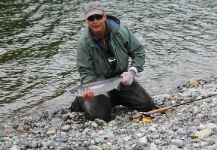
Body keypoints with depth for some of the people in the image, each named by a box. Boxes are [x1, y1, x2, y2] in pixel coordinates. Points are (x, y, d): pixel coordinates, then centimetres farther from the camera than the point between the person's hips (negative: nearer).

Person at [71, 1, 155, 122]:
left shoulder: (121, 32, -12)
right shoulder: (84, 43, -16)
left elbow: (139, 51, -1)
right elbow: (86, 72, -12)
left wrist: (132, 72, -15)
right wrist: (89, 89, -30)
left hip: (123, 79, 3)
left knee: (148, 105, -6)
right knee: (101, 117, -23)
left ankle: (116, 99, 18)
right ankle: (81, 102, 9)